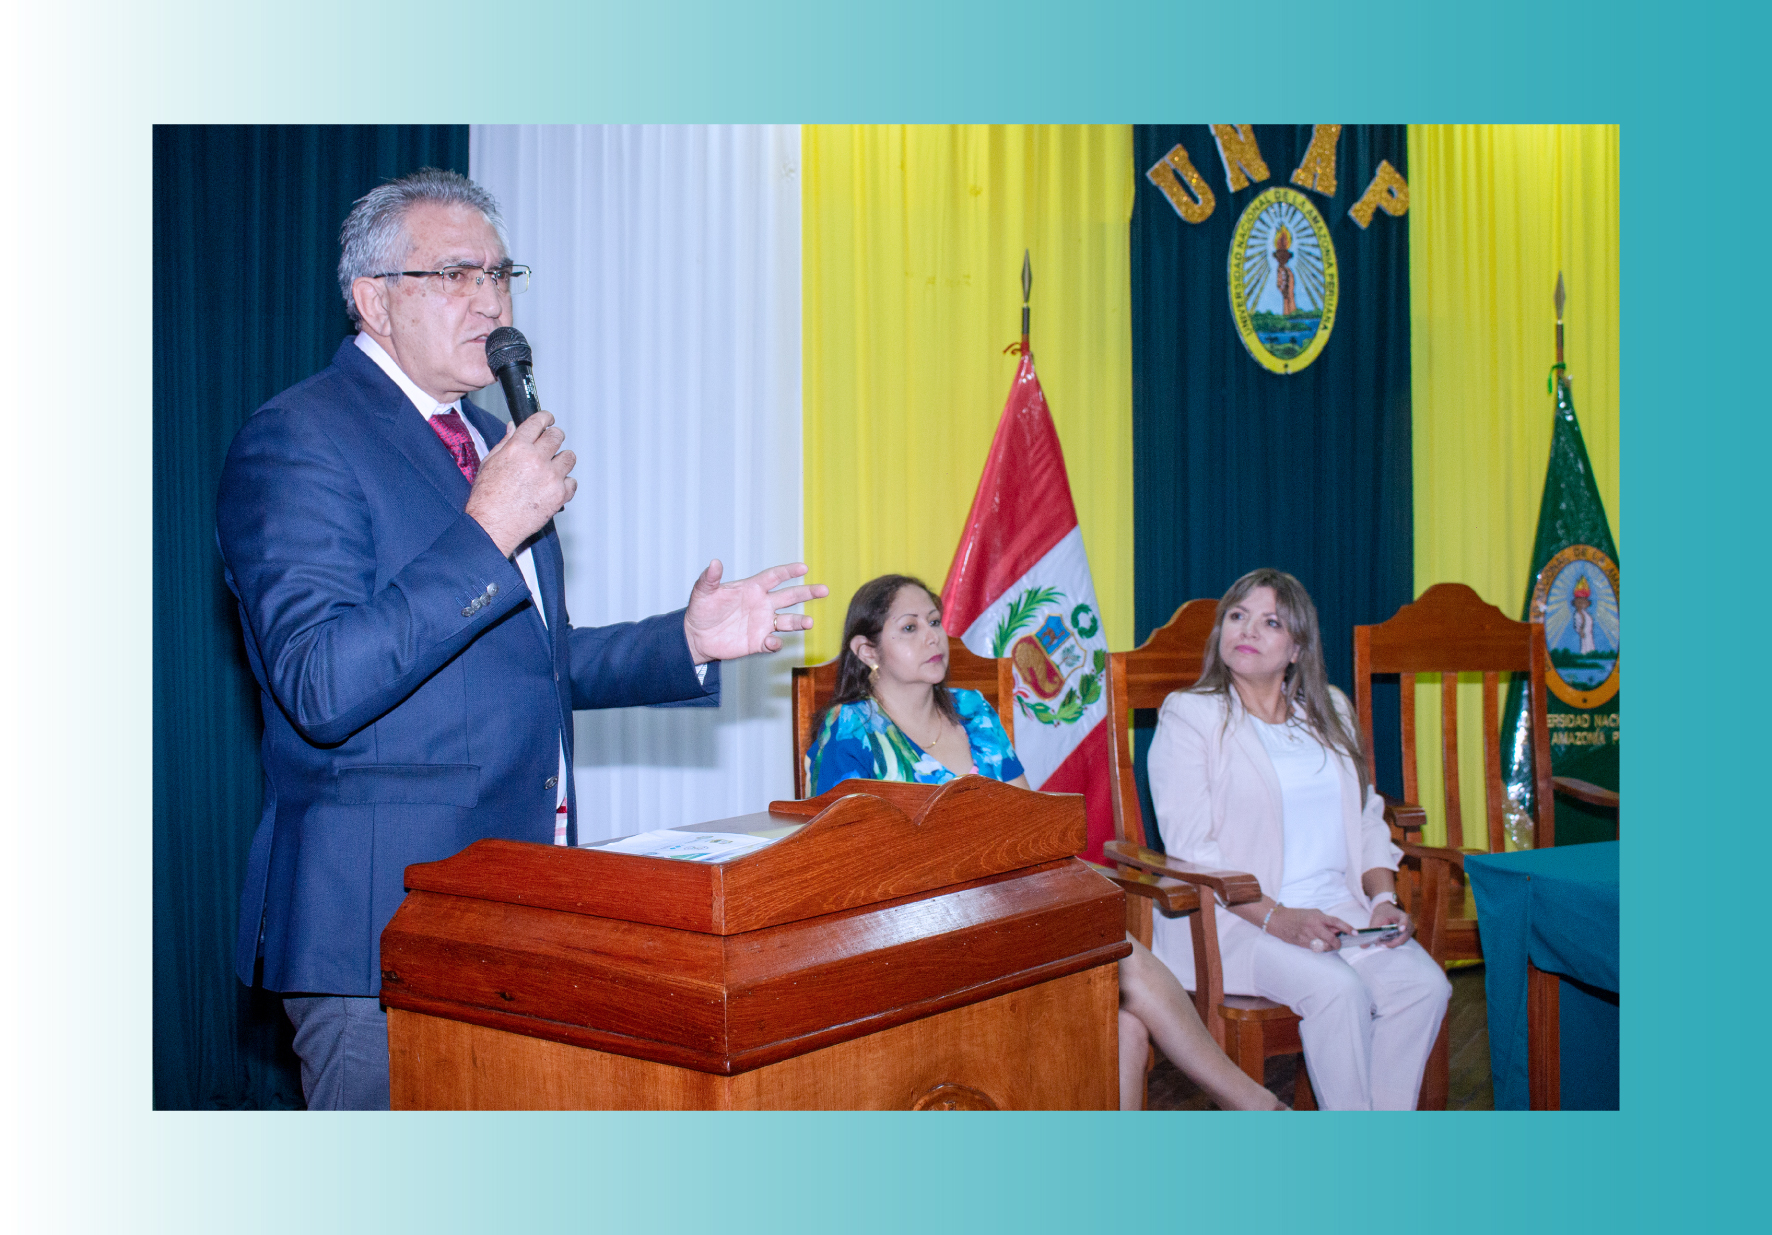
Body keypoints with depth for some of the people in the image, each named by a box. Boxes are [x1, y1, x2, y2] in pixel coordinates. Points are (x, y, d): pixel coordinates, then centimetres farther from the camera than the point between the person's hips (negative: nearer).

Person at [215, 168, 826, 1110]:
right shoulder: (295, 441, -11)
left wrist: (689, 641, 9)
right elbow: (321, 689, -23)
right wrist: (486, 531, -24)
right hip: (380, 919, -8)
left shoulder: (487, 440, 16)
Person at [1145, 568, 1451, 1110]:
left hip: (1338, 905, 5)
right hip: (1234, 918, -5)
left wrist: (1383, 898, 0)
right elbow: (1191, 847, -9)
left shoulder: (1330, 710, 17)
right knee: (1338, 988, -29)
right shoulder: (1188, 714, -1)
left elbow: (1366, 817, 19)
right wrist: (1276, 918, -19)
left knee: (1425, 984, -19)